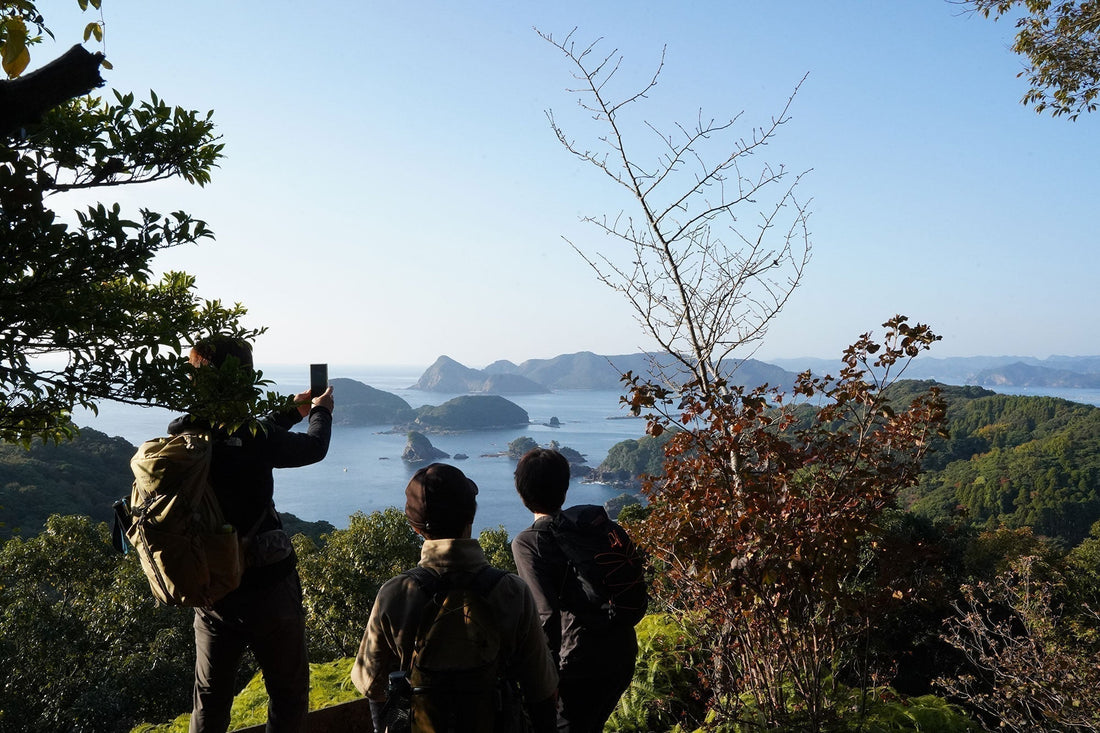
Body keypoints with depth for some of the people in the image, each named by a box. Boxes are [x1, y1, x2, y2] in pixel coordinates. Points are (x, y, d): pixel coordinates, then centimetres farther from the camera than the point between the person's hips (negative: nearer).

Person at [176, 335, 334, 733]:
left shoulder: (178, 436, -6)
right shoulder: (253, 439, -24)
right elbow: (314, 447, -5)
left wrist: (292, 411, 26)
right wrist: (321, 412, 18)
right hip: (268, 588, -5)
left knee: (209, 700, 22)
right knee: (288, 692, 15)